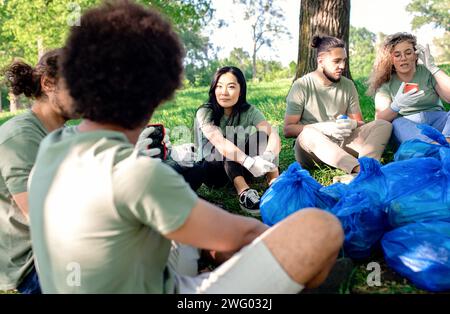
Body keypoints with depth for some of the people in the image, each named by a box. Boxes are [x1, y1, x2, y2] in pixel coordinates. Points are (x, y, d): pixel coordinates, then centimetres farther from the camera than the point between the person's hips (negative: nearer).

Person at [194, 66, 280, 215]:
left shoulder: (249, 111, -9)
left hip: (240, 168, 3)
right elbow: (220, 143, -34)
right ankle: (244, 192, -43)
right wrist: (249, 162, -49)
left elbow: (274, 134, -25)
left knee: (262, 135, -20)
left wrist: (268, 157, -47)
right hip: (212, 167, -3)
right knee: (230, 142, -31)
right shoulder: (205, 113, -17)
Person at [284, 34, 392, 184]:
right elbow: (288, 129, -10)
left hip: (342, 145, 5)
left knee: (384, 125, -16)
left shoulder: (348, 85, 9)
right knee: (308, 134, -37)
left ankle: (356, 175, -41)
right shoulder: (302, 86, -4)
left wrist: (353, 124, -14)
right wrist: (324, 127, -21)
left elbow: (360, 123, 12)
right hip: (312, 149, -4)